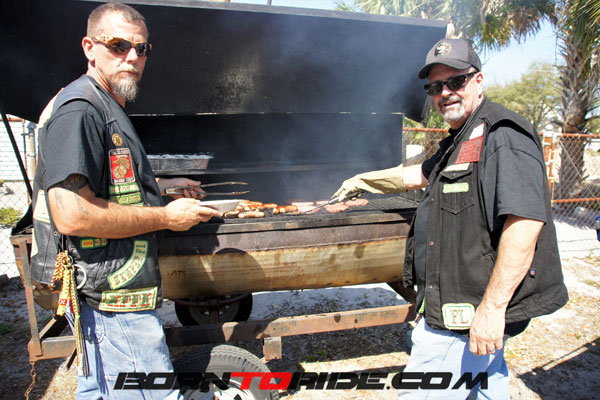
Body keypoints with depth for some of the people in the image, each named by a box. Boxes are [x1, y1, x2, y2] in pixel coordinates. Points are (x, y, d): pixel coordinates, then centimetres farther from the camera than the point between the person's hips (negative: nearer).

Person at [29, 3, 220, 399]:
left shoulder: (107, 109, 16)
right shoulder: (79, 110, -18)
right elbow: (72, 214, -27)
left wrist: (159, 186, 20)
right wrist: (166, 216, -19)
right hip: (110, 296, -11)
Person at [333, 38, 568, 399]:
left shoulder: (502, 136, -17)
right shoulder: (461, 143, 17)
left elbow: (526, 220, -28)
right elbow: (416, 175, 32)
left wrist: (492, 306, -29)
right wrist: (363, 179, 38)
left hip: (472, 311, -10)